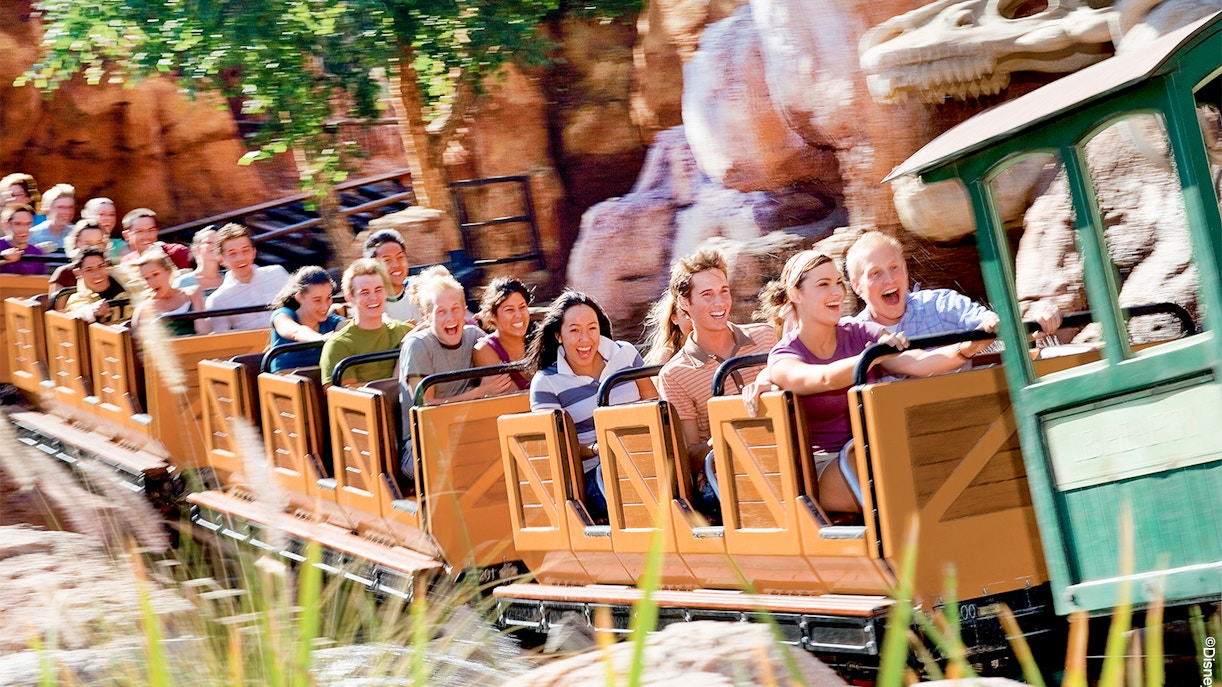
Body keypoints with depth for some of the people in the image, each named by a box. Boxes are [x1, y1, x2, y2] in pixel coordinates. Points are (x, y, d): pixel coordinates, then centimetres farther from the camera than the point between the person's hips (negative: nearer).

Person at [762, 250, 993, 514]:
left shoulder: (859, 334, 7)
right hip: (825, 472, -4)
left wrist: (965, 350, -29)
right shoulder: (783, 358, -6)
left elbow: (914, 362, -10)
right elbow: (826, 378, -28)